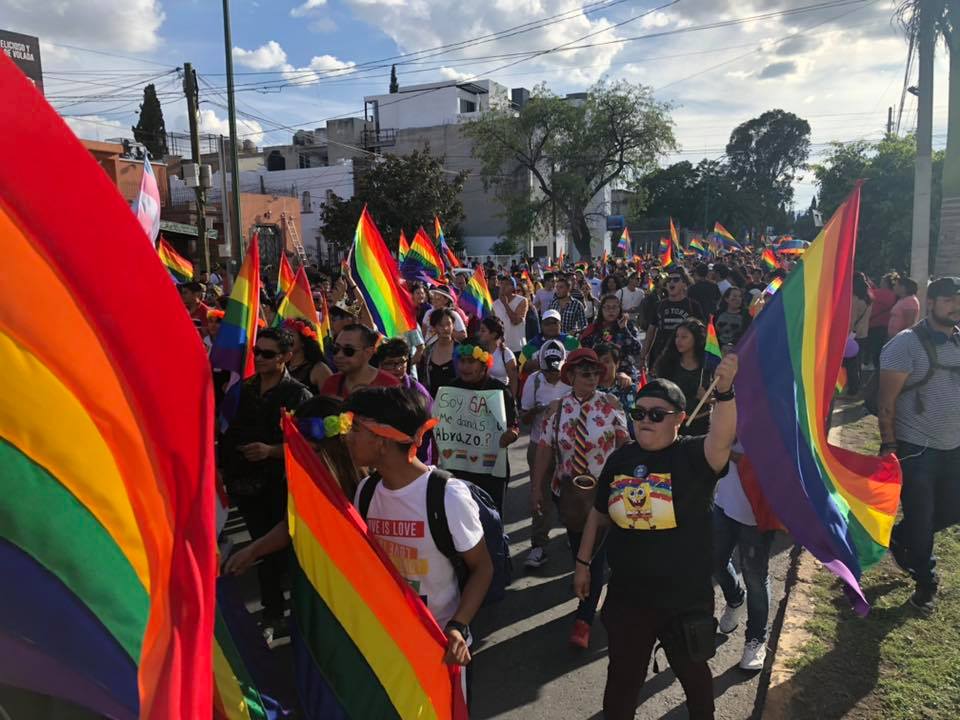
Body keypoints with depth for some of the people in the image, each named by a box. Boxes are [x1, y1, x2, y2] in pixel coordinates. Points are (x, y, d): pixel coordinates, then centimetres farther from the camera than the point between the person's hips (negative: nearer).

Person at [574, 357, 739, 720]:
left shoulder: (693, 455, -15)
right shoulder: (621, 458, -2)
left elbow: (722, 438, -38)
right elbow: (599, 514, 8)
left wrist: (725, 391, -53)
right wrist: (583, 561, 11)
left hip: (685, 599, -2)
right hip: (627, 595, 3)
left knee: (692, 671, 24)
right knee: (622, 674, 21)